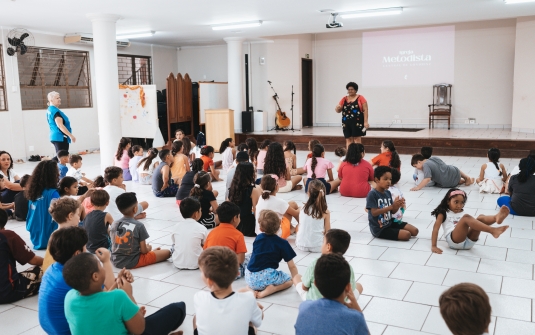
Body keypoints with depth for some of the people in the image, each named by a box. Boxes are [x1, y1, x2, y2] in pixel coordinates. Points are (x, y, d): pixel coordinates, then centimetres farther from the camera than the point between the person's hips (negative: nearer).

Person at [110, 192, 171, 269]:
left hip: (116, 261, 6)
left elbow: (114, 243, 8)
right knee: (167, 252, 1)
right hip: (132, 263, -6)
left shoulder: (114, 223, -1)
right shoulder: (139, 225, -15)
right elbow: (143, 250, -12)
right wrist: (148, 248, 13)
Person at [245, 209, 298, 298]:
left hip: (249, 279, 5)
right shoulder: (282, 243, -3)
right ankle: (271, 289, -7)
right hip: (266, 277, -5)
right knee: (288, 280, 20)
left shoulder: (258, 238, 10)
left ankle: (251, 288, 7)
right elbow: (292, 266, 1)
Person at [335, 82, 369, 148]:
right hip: (346, 122, 4)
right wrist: (337, 108, -12)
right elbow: (338, 110, 13)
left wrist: (365, 122, -12)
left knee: (357, 138, -4)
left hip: (357, 122, -4)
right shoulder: (344, 99, 11)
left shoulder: (360, 98, 1)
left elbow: (365, 110, -4)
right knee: (348, 139, 3)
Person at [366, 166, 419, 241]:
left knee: (415, 231, 4)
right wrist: (392, 206, -29)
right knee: (407, 235, -17)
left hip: (390, 222, 8)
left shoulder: (388, 193, 4)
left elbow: (392, 212, 8)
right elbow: (374, 212, -25)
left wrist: (398, 205, -15)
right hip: (379, 229, -8)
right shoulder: (372, 194, -19)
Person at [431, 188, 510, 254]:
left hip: (468, 242, 5)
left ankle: (497, 217, -48)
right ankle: (492, 231, -47)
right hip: (454, 241, -5)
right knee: (466, 217, -27)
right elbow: (436, 228, 2)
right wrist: (433, 246, -8)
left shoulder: (462, 214, 30)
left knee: (481, 217, -14)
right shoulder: (443, 213, 12)